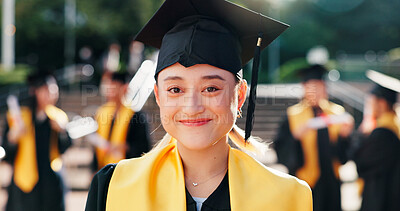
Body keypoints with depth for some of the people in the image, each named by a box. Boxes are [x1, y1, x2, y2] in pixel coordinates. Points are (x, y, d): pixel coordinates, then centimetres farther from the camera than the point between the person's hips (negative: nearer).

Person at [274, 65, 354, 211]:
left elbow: (344, 154, 7)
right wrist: (296, 135, -23)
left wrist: (344, 135, -12)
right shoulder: (293, 115, 1)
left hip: (331, 181, 3)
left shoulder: (337, 113, 9)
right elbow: (281, 150, -7)